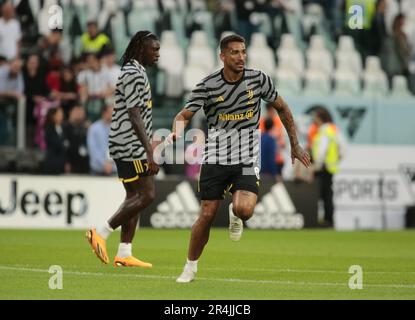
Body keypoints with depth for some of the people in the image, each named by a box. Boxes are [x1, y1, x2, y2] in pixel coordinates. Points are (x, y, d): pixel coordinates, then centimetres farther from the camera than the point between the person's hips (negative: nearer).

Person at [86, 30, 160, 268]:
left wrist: (149, 149, 24)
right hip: (131, 146, -11)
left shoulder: (138, 72, 20)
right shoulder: (133, 74, -13)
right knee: (146, 195, -12)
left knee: (135, 197, 9)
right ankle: (101, 233, -7)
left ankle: (124, 254, 9)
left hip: (132, 148, 11)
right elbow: (135, 117, -20)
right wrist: (150, 153, -23)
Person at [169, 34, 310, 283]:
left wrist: (295, 145, 14)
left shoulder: (259, 79, -2)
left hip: (247, 159, 0)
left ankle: (236, 216, 16)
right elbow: (184, 115, -6)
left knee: (244, 209, -23)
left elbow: (282, 108, 12)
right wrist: (177, 131, -30)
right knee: (207, 215, -2)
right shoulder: (208, 86, -6)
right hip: (215, 158, 0)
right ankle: (191, 267, 18)